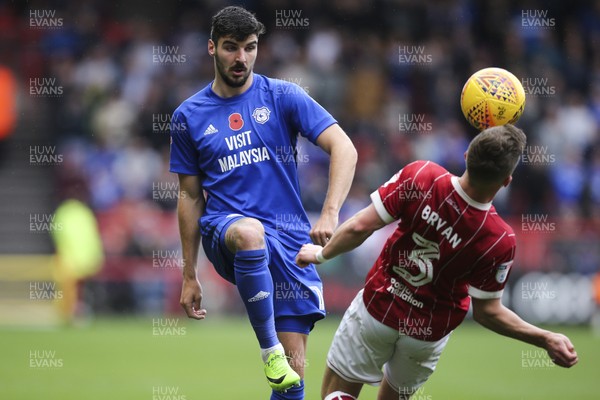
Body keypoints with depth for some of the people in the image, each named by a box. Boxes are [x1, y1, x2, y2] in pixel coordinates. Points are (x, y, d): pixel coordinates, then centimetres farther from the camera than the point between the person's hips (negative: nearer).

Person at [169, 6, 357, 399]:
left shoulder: (283, 96, 2)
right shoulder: (189, 116, 8)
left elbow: (344, 148, -7)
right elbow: (190, 196, 15)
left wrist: (330, 213, -23)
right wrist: (190, 275, 13)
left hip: (289, 239, 1)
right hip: (223, 229, 0)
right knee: (250, 233, -40)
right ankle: (269, 348, -28)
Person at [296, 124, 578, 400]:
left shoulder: (421, 177, -28)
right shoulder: (500, 241, -27)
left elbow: (360, 227, -22)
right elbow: (487, 312, -16)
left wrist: (322, 254, -2)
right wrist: (547, 340, -6)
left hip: (377, 308, -1)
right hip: (430, 333, 1)